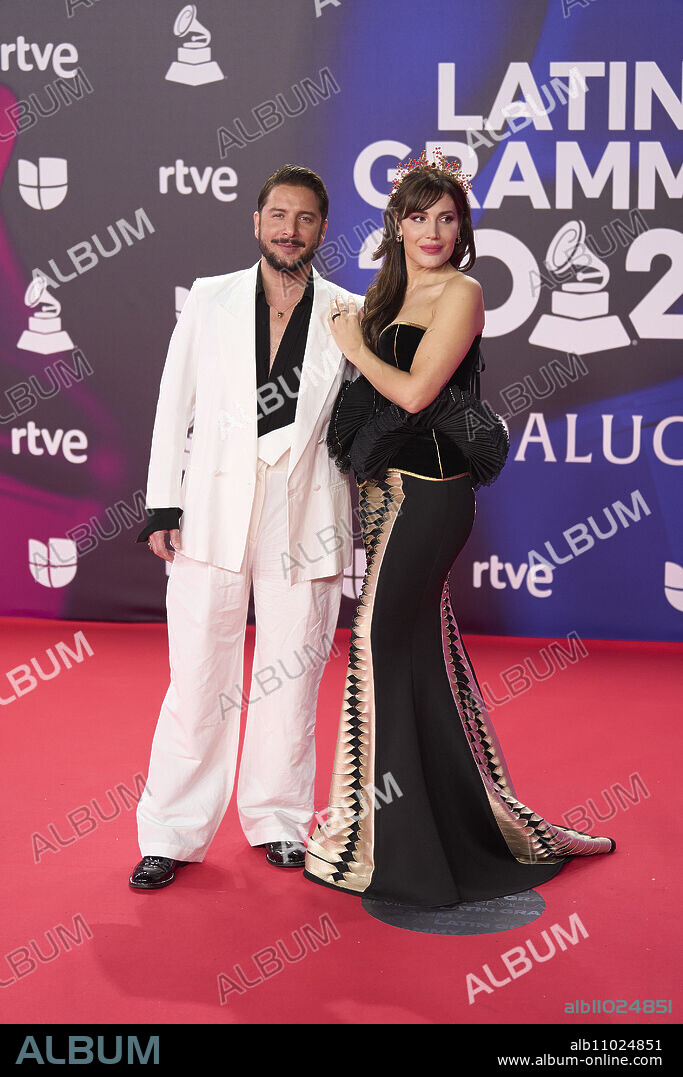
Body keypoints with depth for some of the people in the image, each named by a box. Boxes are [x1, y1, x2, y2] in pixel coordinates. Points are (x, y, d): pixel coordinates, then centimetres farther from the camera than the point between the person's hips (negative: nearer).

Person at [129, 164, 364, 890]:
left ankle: (279, 818, 24)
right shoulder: (210, 299, 8)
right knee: (198, 678, 1)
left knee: (292, 676, 7)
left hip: (304, 519, 0)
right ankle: (174, 834, 11)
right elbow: (175, 404, 8)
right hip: (214, 511, 0)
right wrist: (162, 503, 1)